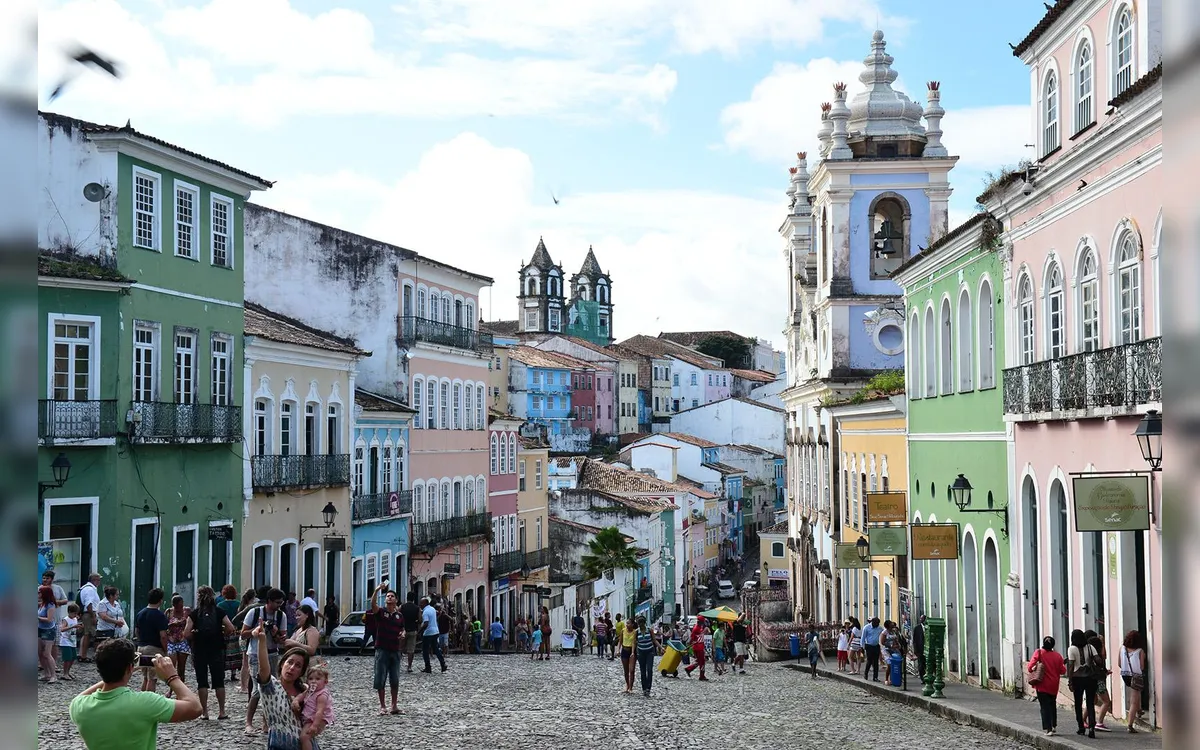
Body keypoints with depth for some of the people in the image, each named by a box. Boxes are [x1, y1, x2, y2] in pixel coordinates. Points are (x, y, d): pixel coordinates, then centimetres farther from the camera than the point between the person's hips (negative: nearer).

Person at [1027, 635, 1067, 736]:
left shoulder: (1039, 653, -10)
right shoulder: (1057, 655, -3)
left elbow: (1030, 667, -15)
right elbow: (1063, 671, -1)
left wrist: (1030, 671, 7)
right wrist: (1064, 664, 19)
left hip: (1042, 685, -3)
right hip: (1054, 686, 3)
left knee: (1045, 706, -1)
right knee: (1052, 705, 22)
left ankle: (1048, 729, -10)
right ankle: (1054, 726, 25)